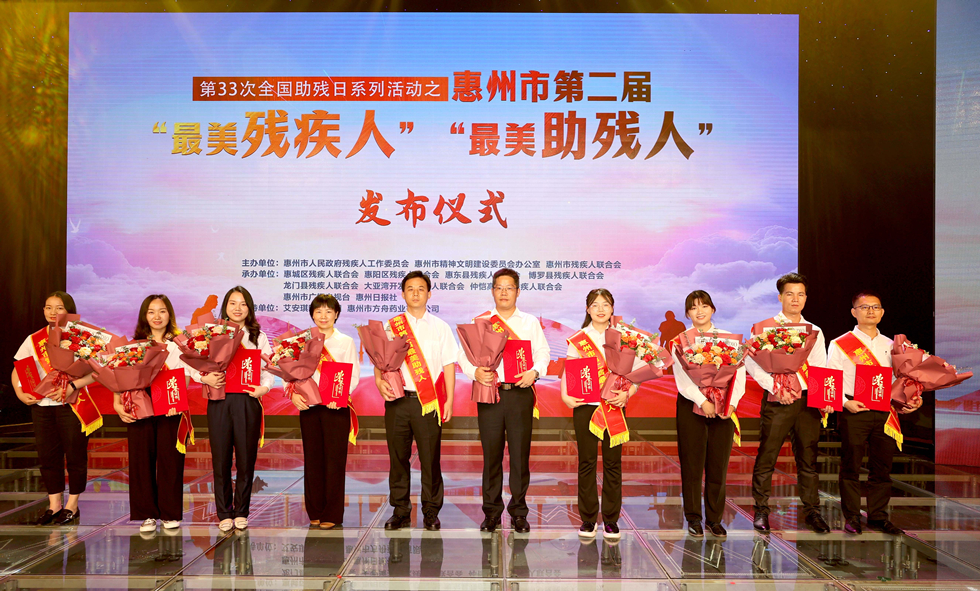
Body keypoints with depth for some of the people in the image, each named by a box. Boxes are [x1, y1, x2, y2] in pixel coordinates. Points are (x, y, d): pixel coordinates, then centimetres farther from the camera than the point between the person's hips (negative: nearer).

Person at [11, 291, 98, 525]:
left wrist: (72, 386, -20)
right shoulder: (34, 340, 10)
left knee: (75, 455, 1)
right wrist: (20, 393, -4)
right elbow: (17, 371, 13)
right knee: (48, 455, 7)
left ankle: (72, 506, 14)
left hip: (72, 403, -4)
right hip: (42, 404, 4)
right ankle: (54, 505, 19)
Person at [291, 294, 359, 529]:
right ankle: (315, 512, 15)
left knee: (334, 459, -2)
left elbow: (354, 375, -2)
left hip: (336, 407, -3)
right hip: (308, 406, 3)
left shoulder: (346, 342, 5)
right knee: (312, 459, 5)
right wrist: (294, 394, -11)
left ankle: (332, 515, 4)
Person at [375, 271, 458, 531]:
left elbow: (449, 365, 7)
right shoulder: (390, 327, 10)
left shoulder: (440, 327, 9)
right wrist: (380, 382, -11)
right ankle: (400, 511, 15)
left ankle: (431, 512, 9)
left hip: (429, 402, -1)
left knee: (430, 458, -1)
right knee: (398, 457, 5)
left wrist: (449, 400, -1)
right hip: (397, 400, 1)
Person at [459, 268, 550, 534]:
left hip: (520, 392, 0)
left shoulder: (530, 322, 13)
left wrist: (534, 372, -13)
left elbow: (543, 352, 7)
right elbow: (464, 355, 6)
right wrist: (475, 372, -14)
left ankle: (519, 513, 11)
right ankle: (491, 513, 13)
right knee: (491, 454, 3)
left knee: (520, 454, 1)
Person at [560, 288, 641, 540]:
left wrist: (627, 394, -13)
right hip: (585, 406, 0)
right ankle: (588, 518, 12)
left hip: (614, 406, 0)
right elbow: (568, 372, 3)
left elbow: (638, 371, 3)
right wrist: (566, 396, -13)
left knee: (613, 462, 3)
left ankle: (611, 519, 12)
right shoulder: (577, 340, 6)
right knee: (586, 462, 3)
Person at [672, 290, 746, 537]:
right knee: (692, 463, 1)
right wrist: (702, 401, -18)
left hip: (723, 408, 2)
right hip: (691, 406, -1)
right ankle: (694, 518, 12)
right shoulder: (680, 341, 4)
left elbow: (739, 373, 3)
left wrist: (732, 402, -12)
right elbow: (682, 377, -6)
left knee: (719, 464, 4)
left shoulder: (728, 339, 10)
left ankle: (715, 519, 14)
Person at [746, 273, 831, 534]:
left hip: (809, 402, 3)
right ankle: (761, 510, 10)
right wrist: (776, 387, -15)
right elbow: (752, 363, -4)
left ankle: (811, 511, 17)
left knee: (808, 458, 7)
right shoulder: (762, 329, 4)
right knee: (766, 457, -1)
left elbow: (822, 368, 12)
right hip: (776, 403, -3)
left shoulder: (814, 332, 16)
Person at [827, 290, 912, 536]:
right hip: (853, 412, -4)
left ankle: (878, 517, 18)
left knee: (882, 467, 7)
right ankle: (851, 517, 10)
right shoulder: (840, 344, 2)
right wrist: (845, 403, -16)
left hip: (884, 412, 4)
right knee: (851, 465, 0)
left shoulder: (889, 345, 16)